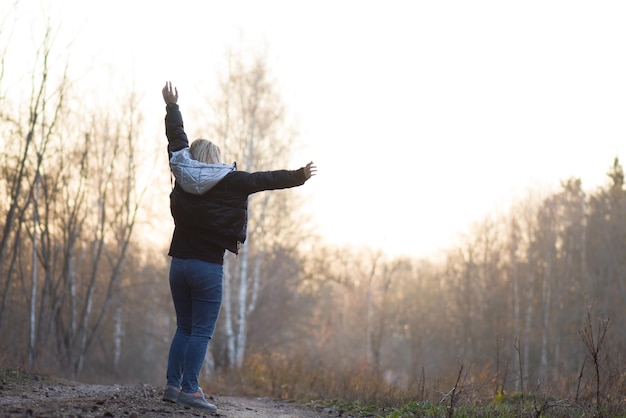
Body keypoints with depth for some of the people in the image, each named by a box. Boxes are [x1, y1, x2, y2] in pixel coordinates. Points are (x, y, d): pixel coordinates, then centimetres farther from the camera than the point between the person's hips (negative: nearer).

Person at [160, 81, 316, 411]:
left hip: (179, 262, 6)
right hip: (207, 266, -6)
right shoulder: (228, 181, -6)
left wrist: (172, 106, 33)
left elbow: (176, 140, 20)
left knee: (184, 328, 14)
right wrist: (298, 176, 14)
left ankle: (173, 384, 8)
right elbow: (265, 179, 2)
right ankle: (189, 389, -11)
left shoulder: (182, 174, 6)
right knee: (202, 331, -5)